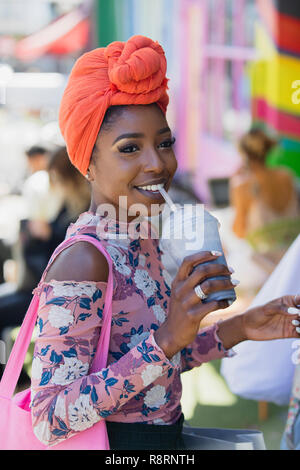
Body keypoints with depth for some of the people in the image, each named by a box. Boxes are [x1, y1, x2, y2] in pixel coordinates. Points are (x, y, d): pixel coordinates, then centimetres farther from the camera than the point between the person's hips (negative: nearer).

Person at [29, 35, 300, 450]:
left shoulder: (143, 243, 3)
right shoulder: (83, 260, -23)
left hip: (165, 437, 8)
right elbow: (50, 423, -28)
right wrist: (166, 340, -32)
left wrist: (237, 330, 1)